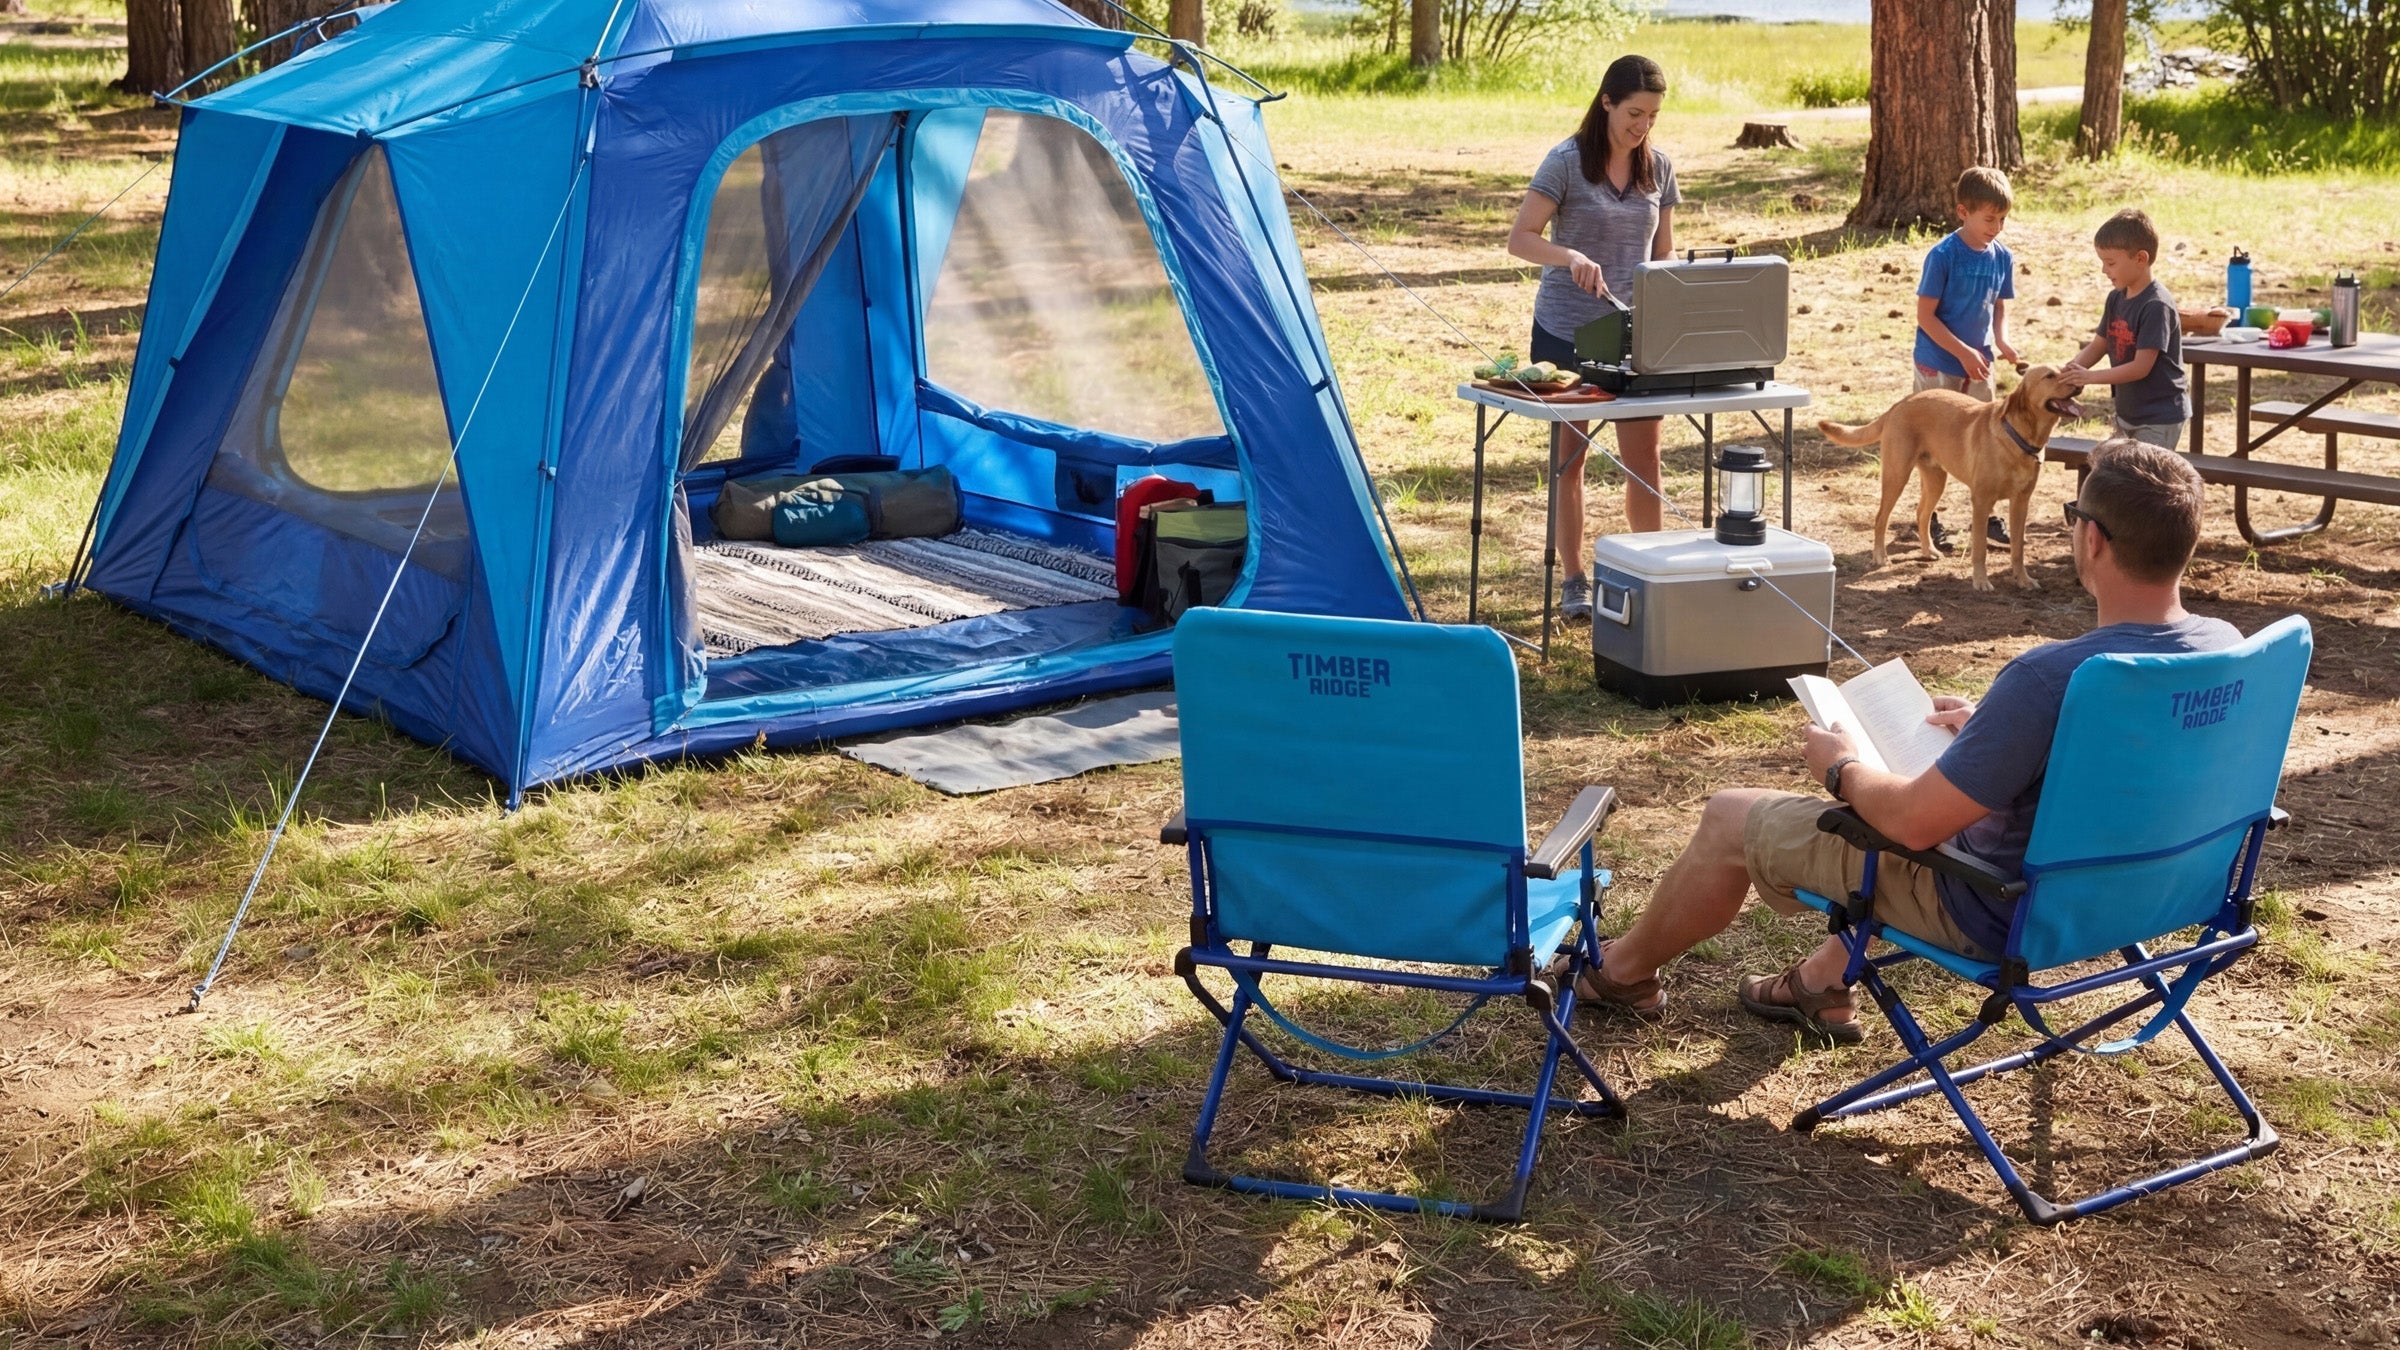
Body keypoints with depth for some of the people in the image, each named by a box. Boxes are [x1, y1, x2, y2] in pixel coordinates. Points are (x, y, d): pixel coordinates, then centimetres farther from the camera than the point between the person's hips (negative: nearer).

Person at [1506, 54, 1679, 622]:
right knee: (1569, 457, 5)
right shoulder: (1567, 161, -9)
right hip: (1565, 332, -3)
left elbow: (1664, 253, 12)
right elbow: (1520, 239, -12)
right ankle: (1575, 580, 15)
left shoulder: (1659, 169, 5)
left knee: (1644, 457, 2)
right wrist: (1572, 257, -30)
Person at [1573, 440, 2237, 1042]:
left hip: (1996, 914, -7)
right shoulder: (2224, 646, -11)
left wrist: (1842, 767, -7)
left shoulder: (2047, 677, -36)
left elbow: (1913, 822, -27)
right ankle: (1824, 981, 39)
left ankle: (1626, 971, 36)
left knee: (1730, 818, 9)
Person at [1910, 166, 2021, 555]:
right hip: (1939, 365, -5)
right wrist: (1964, 352, -19)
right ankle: (1930, 519, 16)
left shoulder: (2002, 257, 1)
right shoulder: (1942, 256, -16)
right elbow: (1925, 315, -15)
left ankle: (1986, 516, 22)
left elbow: (1999, 307, 12)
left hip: (1978, 363, 5)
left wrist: (2001, 340, -8)